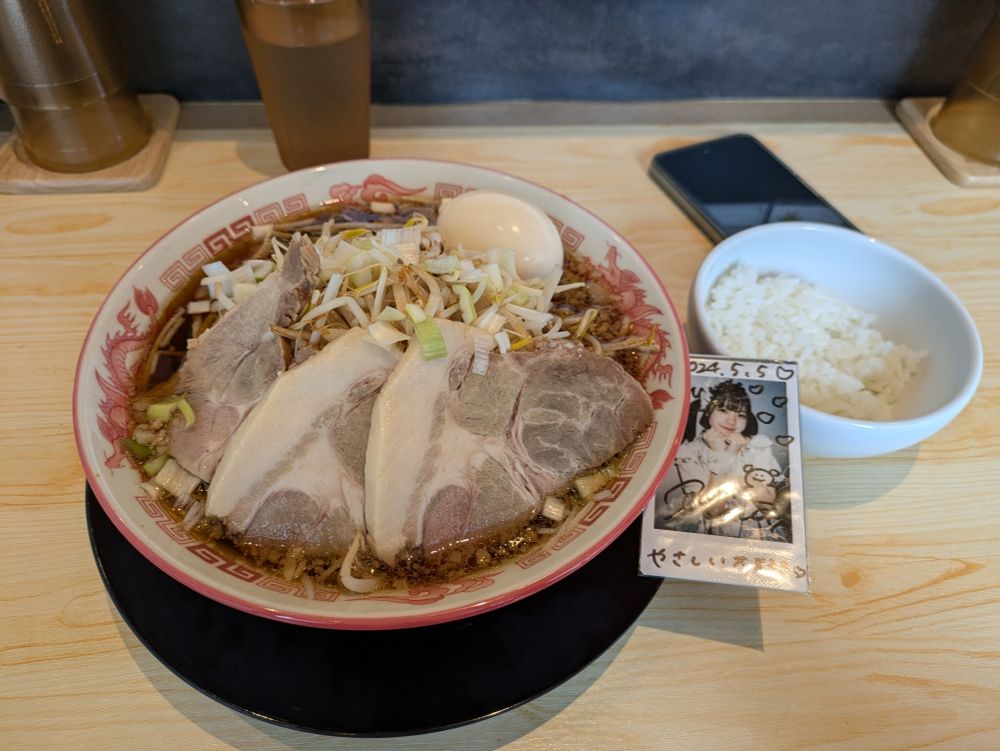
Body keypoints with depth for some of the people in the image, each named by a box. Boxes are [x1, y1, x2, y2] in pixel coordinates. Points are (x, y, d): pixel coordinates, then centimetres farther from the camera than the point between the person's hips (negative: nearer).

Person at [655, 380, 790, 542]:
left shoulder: (758, 446, 3)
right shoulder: (688, 451, -2)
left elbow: (768, 503, -7)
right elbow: (712, 510, -9)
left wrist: (734, 457, -12)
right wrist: (719, 457, -14)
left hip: (761, 536, 1)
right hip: (710, 536, -1)